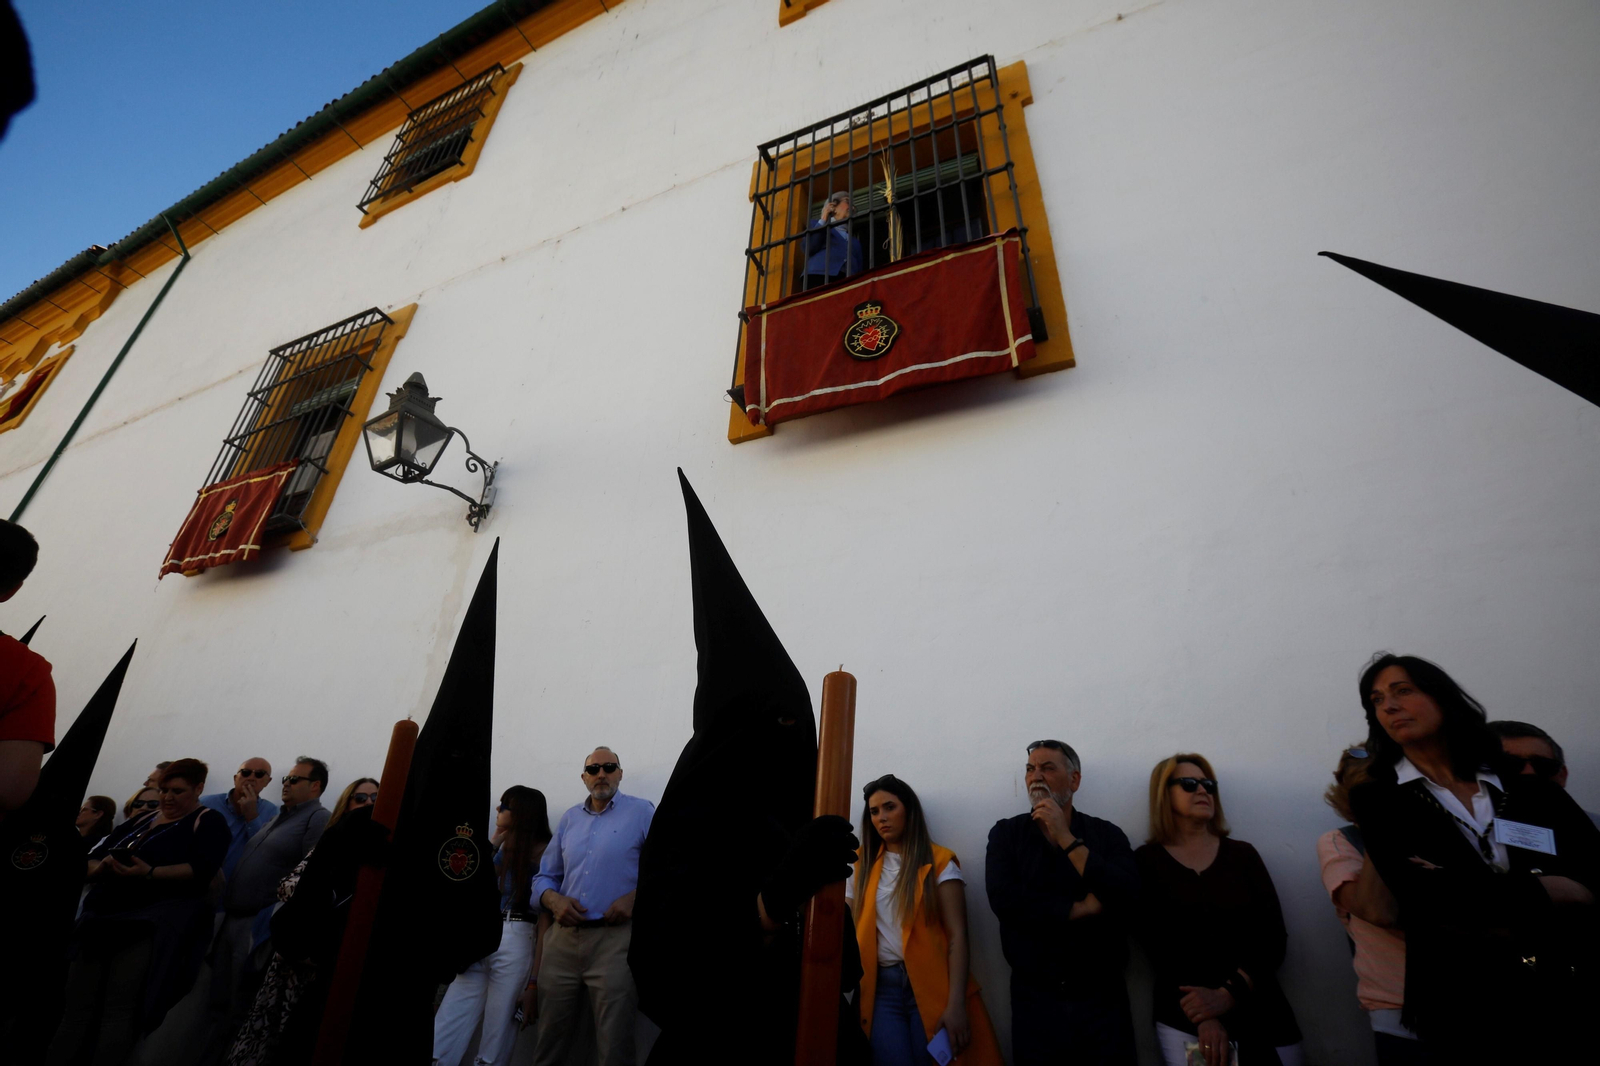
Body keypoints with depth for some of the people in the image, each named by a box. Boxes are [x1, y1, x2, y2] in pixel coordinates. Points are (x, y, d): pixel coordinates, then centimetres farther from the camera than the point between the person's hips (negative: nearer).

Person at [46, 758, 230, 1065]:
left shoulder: (208, 821, 4)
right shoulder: (140, 819, 23)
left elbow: (202, 869, -9)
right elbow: (91, 859, 18)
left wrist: (150, 873, -18)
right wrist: (101, 868, -4)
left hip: (160, 916, -6)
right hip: (105, 914, 6)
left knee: (119, 1011, -15)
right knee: (74, 1009, -6)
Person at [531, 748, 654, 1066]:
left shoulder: (642, 812, -3)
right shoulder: (569, 818, 12)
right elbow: (544, 876, 16)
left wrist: (635, 896, -19)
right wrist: (553, 899, -5)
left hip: (614, 937, -4)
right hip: (562, 937, 5)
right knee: (549, 1036, 16)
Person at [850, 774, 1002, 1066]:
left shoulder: (940, 862, -1)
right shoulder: (862, 865, 9)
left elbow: (957, 935, -6)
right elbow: (851, 928, 6)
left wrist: (956, 1003, -15)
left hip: (932, 986, -2)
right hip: (881, 987, 2)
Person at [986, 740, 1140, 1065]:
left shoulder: (1107, 834, -2)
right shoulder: (1005, 833, -3)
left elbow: (1126, 899, -18)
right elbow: (1004, 901, -17)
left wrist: (1066, 838, -20)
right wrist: (1086, 908, -14)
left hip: (1102, 994, 0)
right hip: (1033, 995, 0)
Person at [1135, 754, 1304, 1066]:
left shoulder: (1242, 854, 4)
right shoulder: (1147, 861, -3)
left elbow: (1274, 939, -2)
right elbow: (1159, 948, -7)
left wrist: (1228, 994, -14)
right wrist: (1203, 1017, -16)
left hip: (1261, 1015, 3)